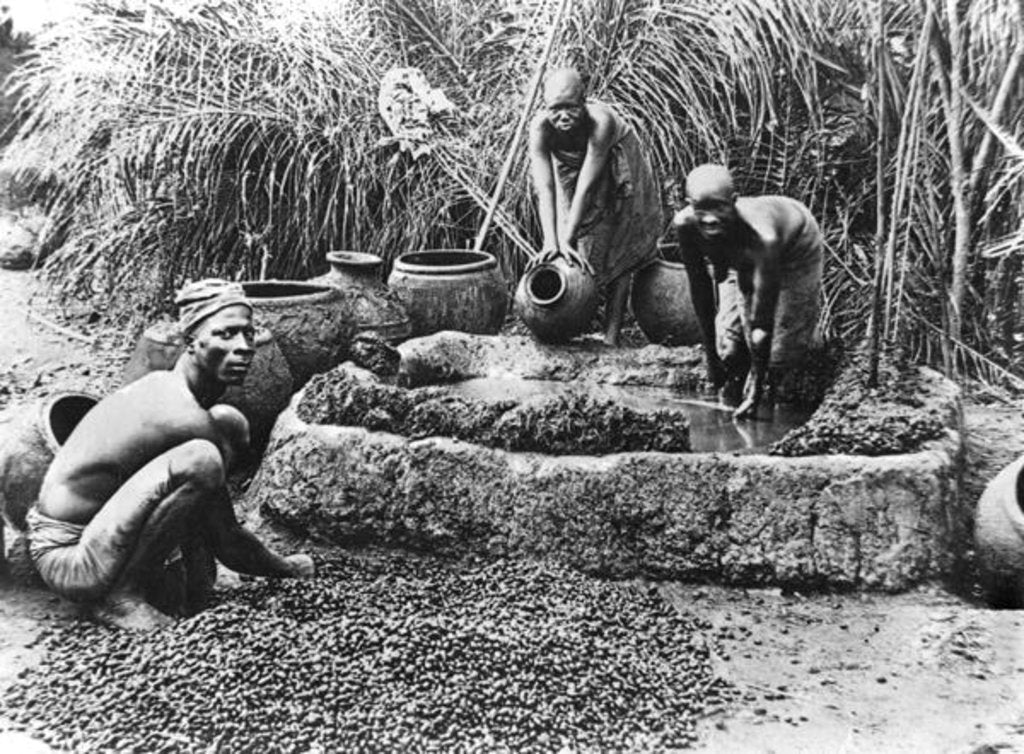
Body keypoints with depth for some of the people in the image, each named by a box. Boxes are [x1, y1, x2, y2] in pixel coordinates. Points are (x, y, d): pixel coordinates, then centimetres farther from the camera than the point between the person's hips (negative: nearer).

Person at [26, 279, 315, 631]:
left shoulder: (164, 384, 3)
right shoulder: (185, 417, -25)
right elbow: (229, 545, -18)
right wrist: (289, 569, -1)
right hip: (68, 559, -9)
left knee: (229, 423, 7)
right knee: (201, 460, -32)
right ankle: (121, 595, -15)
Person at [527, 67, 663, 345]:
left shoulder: (601, 121, -40)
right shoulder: (540, 127, -32)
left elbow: (586, 187, -39)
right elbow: (545, 189, -34)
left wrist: (567, 239, -39)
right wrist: (551, 242, -42)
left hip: (614, 172, -2)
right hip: (568, 168, 2)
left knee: (617, 252, -5)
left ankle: (611, 338, -2)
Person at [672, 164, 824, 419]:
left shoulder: (761, 237, -45)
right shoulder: (685, 225, -34)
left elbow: (762, 327, -38)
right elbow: (700, 287, -17)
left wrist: (755, 392, -32)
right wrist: (710, 354, -11)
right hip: (741, 261, 4)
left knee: (780, 356, -3)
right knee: (729, 351, 0)